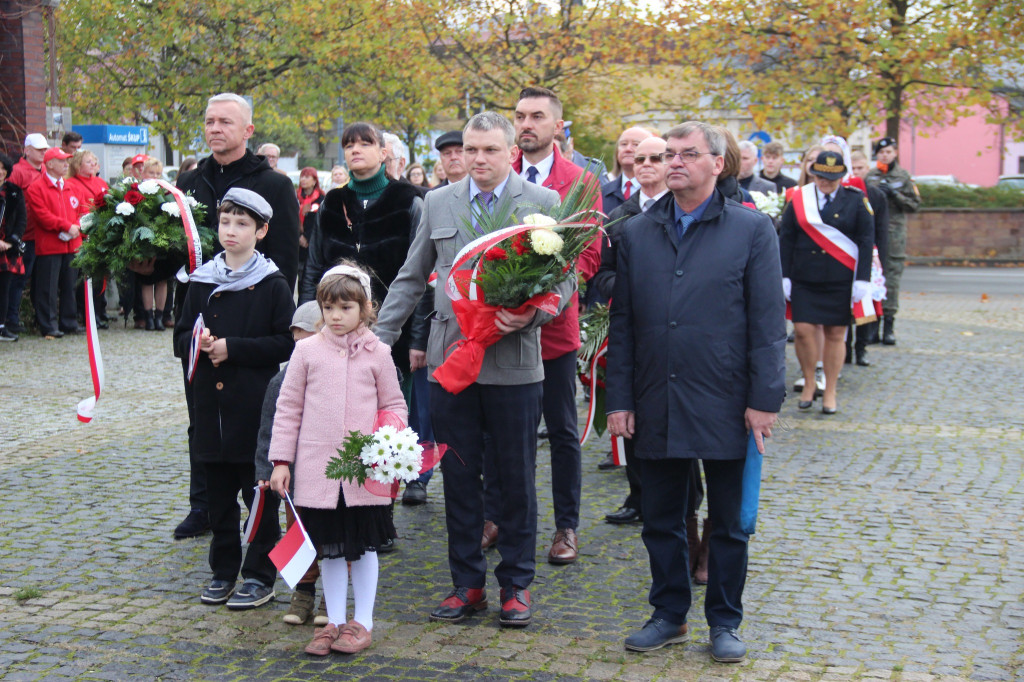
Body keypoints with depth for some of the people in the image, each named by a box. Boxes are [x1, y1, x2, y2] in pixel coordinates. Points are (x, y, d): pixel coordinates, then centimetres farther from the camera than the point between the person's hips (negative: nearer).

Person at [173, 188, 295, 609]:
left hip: (256, 404, -4)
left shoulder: (272, 285, -4)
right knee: (219, 495, 11)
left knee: (258, 493, 2)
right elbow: (180, 338, 11)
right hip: (211, 401, 4)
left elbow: (286, 344, -10)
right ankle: (223, 571, 23)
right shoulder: (201, 282, 9)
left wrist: (232, 348, -16)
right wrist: (198, 342, -11)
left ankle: (260, 575, 12)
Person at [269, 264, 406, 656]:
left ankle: (363, 623, 20)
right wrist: (281, 460, 2)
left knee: (364, 546, 8)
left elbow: (394, 405, 9)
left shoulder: (377, 354, 2)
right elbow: (288, 408, 6)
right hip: (317, 469, 1)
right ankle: (335, 622, 21)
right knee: (329, 549, 9)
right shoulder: (307, 351, 3)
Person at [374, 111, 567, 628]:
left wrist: (532, 314, -19)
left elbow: (564, 277, 0)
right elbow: (411, 278, 15)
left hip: (514, 363, -3)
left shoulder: (542, 203, 1)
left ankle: (515, 585, 20)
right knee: (459, 477, 9)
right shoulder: (438, 203, 10)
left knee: (516, 479, 6)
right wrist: (378, 338, 10)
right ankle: (467, 583, 22)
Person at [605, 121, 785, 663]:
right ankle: (669, 614, 28)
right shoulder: (636, 233, 8)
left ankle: (724, 622, 23)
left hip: (725, 406, -3)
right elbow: (622, 323, 9)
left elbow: (768, 322, -4)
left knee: (728, 524, 8)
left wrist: (764, 399, -9)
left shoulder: (752, 230, -1)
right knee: (661, 520, 12)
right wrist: (619, 400, 4)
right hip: (656, 406, 3)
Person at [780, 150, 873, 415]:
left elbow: (866, 241, 0)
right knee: (803, 329, -6)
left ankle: (830, 392, 17)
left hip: (841, 281, -1)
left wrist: (862, 279, -6)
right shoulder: (798, 199, 4)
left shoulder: (856, 200, 2)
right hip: (804, 280, 1)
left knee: (835, 334, 4)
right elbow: (786, 240, 5)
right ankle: (808, 383, 16)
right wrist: (785, 276, -1)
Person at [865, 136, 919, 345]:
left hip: (895, 232, -1)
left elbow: (915, 204, 5)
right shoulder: (870, 176, 10)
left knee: (892, 277, -4)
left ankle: (889, 324, 0)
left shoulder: (903, 176, 8)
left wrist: (895, 195, -7)